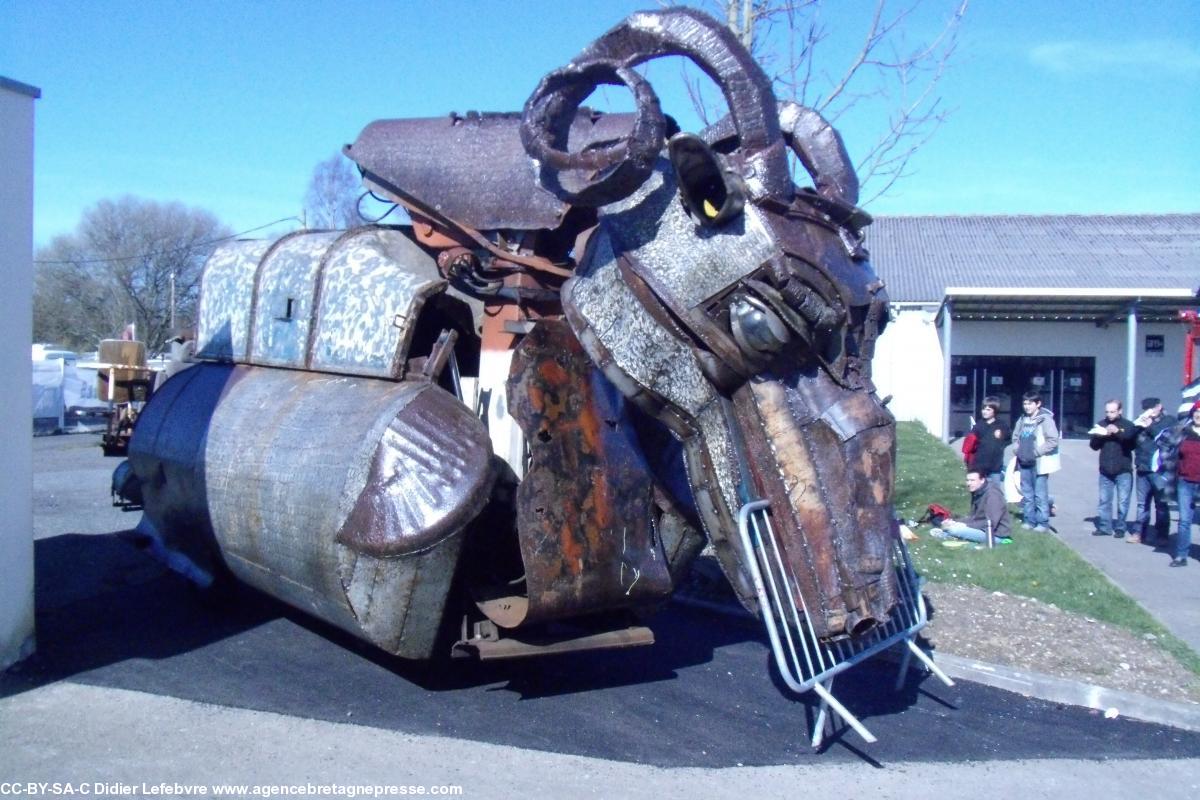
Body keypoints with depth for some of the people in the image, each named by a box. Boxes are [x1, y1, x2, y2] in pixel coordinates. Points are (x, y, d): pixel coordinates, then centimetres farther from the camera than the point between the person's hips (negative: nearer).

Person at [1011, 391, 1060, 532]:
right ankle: (1029, 520, 21)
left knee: (1040, 495, -2)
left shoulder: (1045, 420, -10)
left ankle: (1043, 522, 5)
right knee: (1027, 494, 13)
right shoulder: (1022, 420, 10)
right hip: (1024, 462, 7)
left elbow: (1053, 440, -14)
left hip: (1039, 463, -7)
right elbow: (1015, 437, 24)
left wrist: (1037, 452, -14)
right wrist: (1018, 449, 8)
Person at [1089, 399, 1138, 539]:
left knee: (1123, 502, 0)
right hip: (1105, 470, 3)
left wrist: (1118, 432, -20)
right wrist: (1099, 436, -14)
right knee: (1104, 501, 7)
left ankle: (1120, 528, 10)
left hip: (1123, 471, -3)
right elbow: (1094, 446, 7)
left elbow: (1133, 444, -11)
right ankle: (1104, 527, 14)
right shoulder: (1101, 424, 7)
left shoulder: (1128, 425, -1)